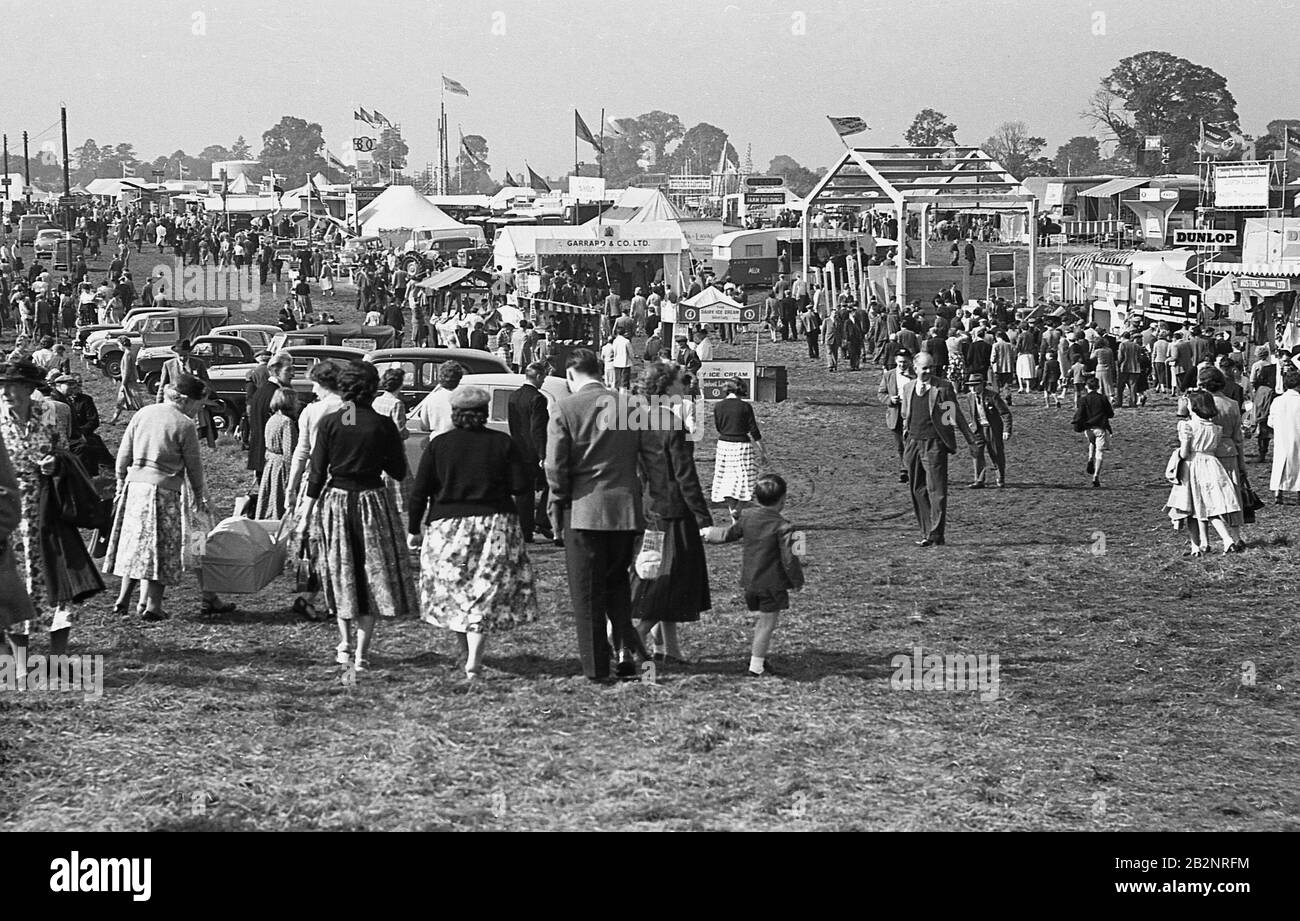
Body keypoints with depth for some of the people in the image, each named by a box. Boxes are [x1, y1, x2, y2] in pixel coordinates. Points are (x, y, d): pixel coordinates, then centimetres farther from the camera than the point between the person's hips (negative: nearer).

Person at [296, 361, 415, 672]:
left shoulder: (330, 422, -5)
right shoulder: (383, 425, -8)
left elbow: (317, 473, -4)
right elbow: (399, 471, -1)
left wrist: (305, 516, 2)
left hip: (336, 501, 1)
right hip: (373, 502, -1)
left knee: (342, 575, 19)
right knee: (372, 576, 7)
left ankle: (344, 645, 21)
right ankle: (361, 654, 3)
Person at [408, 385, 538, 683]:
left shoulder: (438, 444, -1)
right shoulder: (502, 443, -2)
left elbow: (419, 493, -3)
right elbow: (522, 486, -6)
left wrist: (415, 530, 6)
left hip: (447, 525, 1)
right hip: (494, 524, -1)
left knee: (452, 592, 18)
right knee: (485, 596, 1)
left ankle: (466, 652, 29)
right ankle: (474, 663, -8)